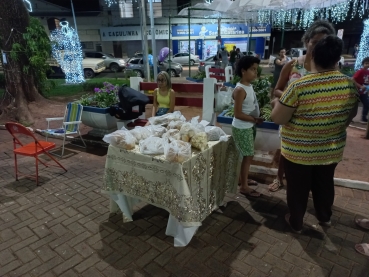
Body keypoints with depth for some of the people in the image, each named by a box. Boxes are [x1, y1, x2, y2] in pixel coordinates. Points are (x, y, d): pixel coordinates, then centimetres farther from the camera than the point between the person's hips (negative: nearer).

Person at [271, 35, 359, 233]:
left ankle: (296, 223, 34)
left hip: (298, 151, -4)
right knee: (324, 184, 26)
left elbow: (278, 119, -20)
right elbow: (352, 113, 8)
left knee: (298, 187, 15)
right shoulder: (349, 84, -8)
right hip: (332, 149, 5)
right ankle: (325, 217, 49)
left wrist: (276, 104, 0)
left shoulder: (299, 86, -25)